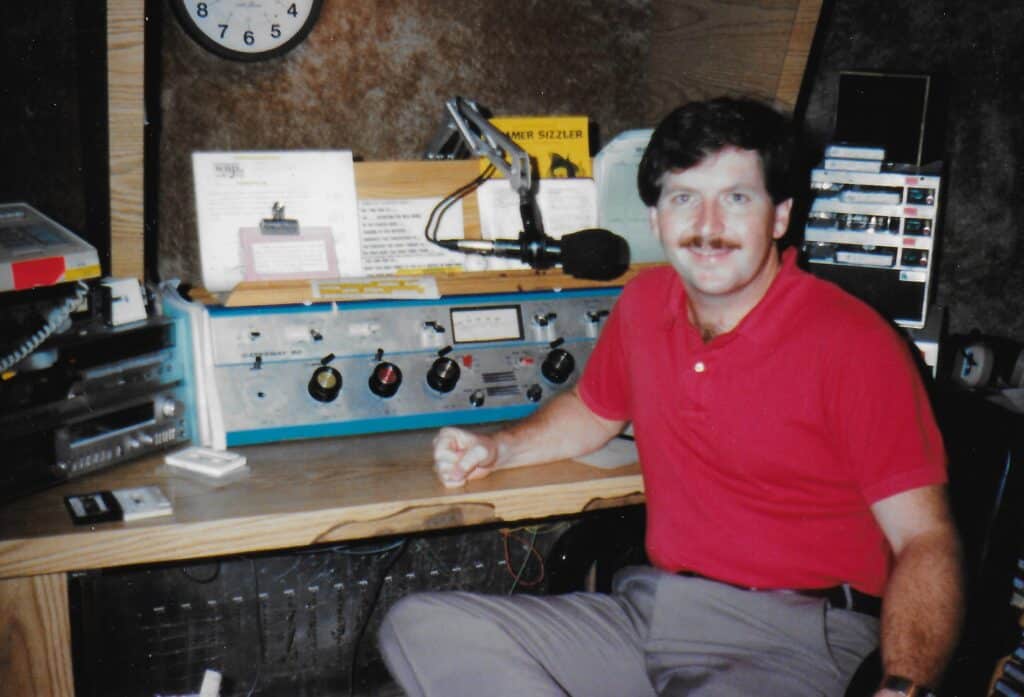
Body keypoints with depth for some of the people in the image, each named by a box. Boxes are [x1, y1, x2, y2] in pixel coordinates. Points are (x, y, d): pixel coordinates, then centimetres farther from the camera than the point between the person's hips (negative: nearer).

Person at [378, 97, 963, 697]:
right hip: (650, 609, 7)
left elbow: (926, 539, -10)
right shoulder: (644, 303, 9)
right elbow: (594, 410, 29)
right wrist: (495, 448, 12)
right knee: (420, 625, -10)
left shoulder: (852, 342, -9)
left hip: (794, 637, -7)